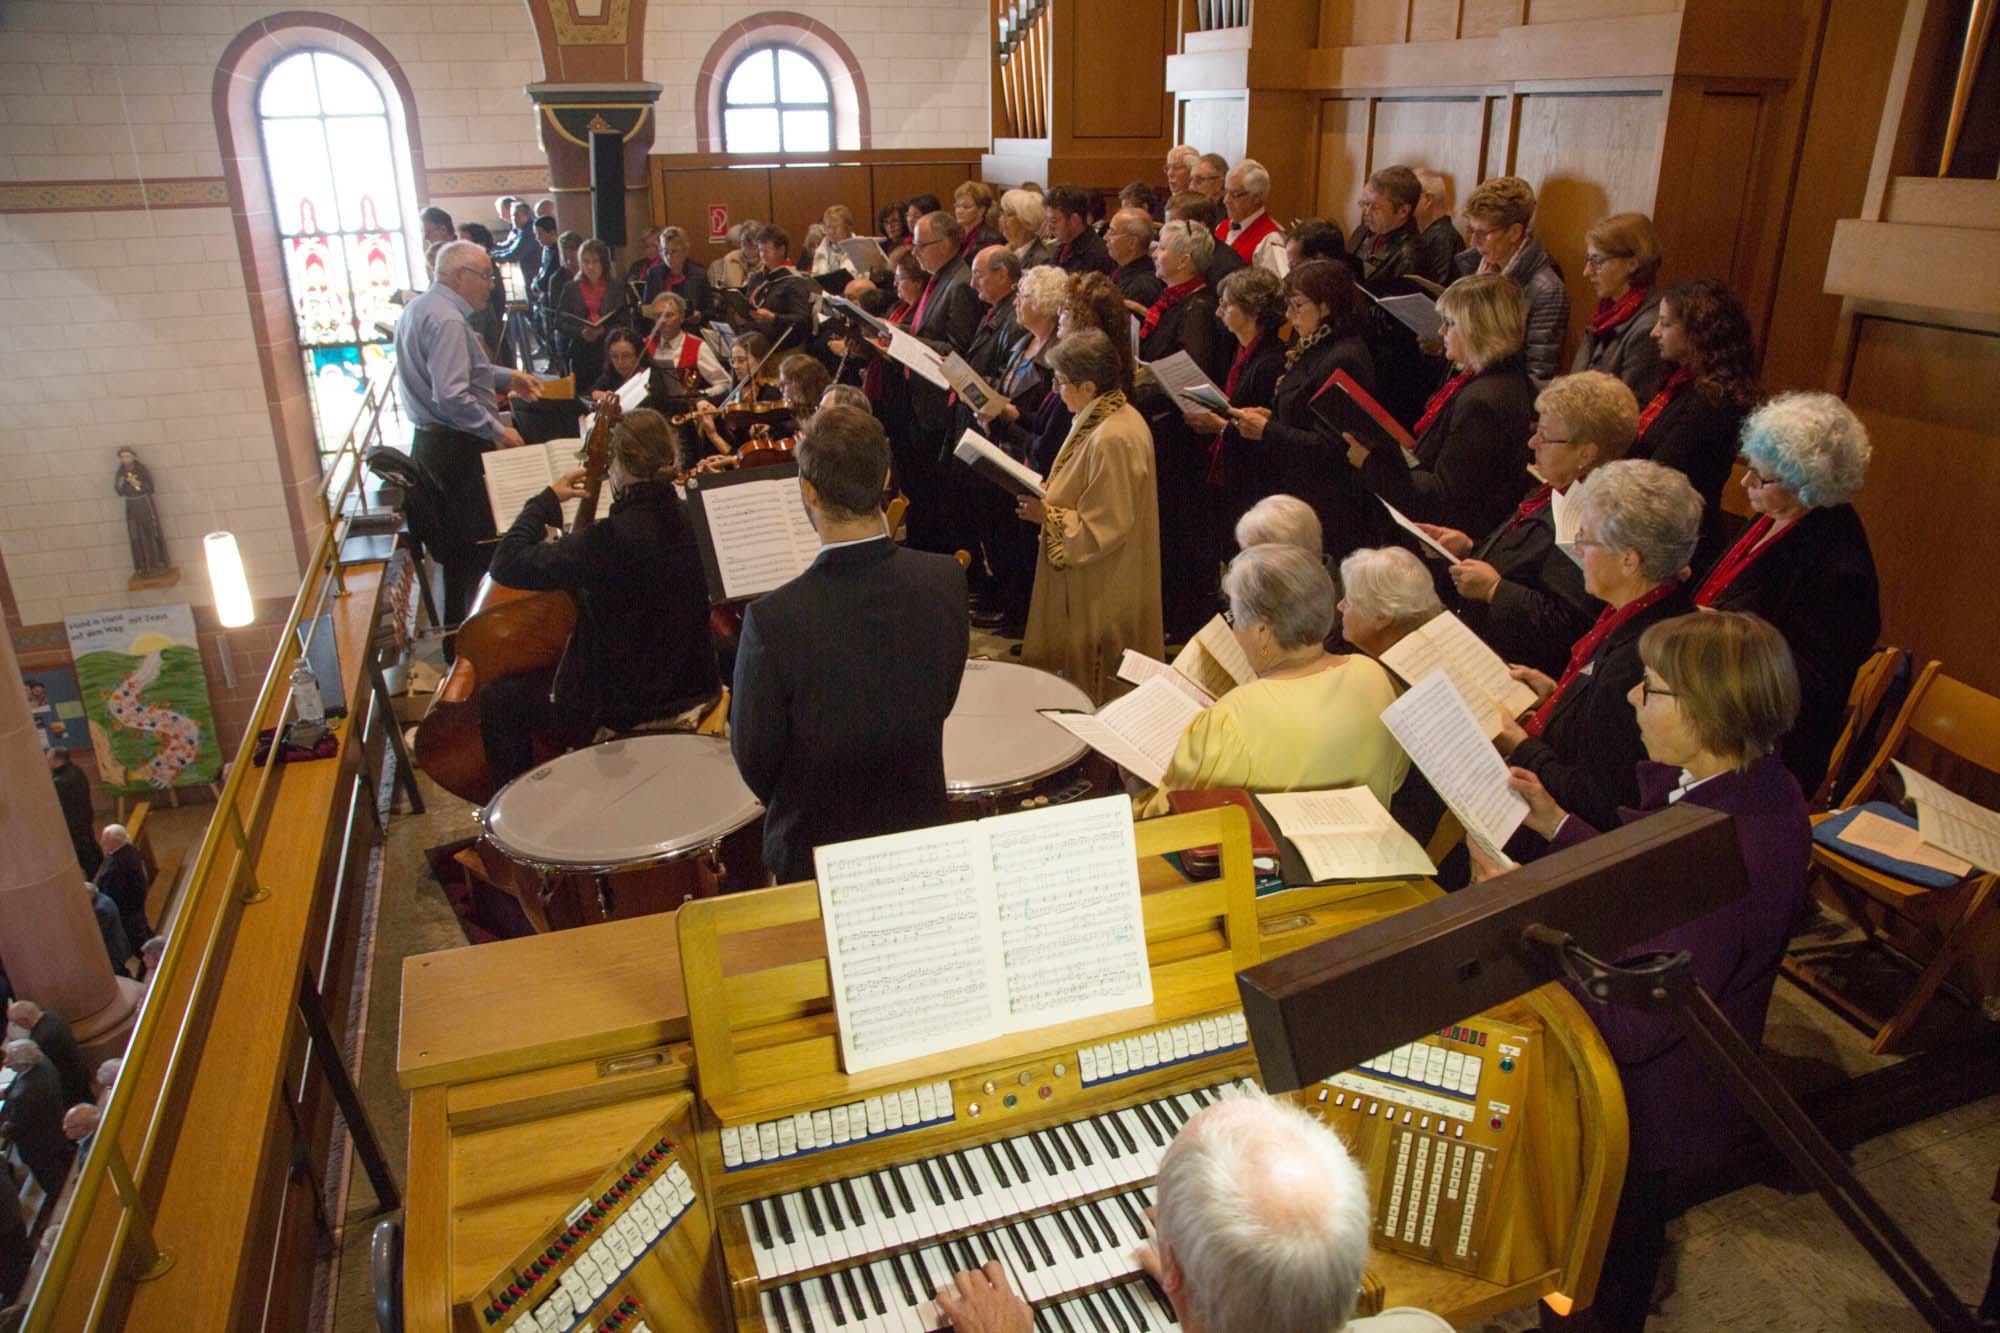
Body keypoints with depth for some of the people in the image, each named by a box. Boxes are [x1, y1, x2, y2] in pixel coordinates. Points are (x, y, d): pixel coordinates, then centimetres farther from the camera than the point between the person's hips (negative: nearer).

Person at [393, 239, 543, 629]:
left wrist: (506, 378, 20)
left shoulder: (419, 308, 15)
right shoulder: (446, 320, -19)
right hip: (458, 448, -10)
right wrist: (498, 431, -19)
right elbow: (451, 397, -27)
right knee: (480, 542, -3)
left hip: (430, 442, 11)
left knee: (454, 547, 17)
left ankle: (457, 629, 26)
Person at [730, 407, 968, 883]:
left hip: (814, 851, -3)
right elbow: (942, 702, -2)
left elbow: (754, 760, -15)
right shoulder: (945, 579, -18)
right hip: (921, 831, 3)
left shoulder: (774, 620, -30)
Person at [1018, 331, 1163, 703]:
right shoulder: (1120, 417, 5)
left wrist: (1047, 515, -15)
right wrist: (1047, 492, 4)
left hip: (1099, 597, -10)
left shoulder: (1112, 440, -27)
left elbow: (1100, 530, -25)